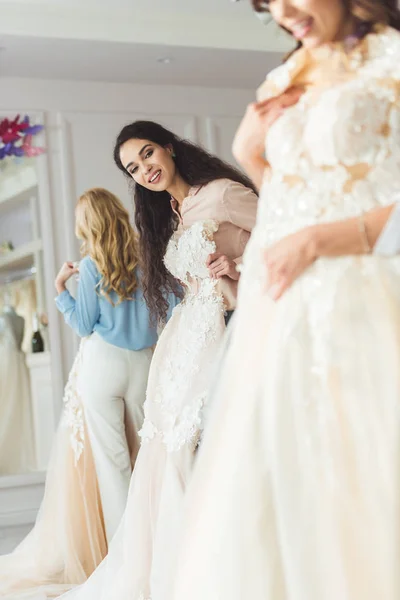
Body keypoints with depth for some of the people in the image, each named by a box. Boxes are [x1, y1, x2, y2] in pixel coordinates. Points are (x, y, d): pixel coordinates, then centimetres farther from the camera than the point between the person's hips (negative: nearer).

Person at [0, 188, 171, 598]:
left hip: (102, 363, -4)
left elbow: (83, 325, -2)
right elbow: (170, 308, 5)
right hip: (143, 364, 4)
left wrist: (60, 289, 7)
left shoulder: (91, 265, -5)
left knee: (111, 459, 1)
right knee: (143, 456, 10)